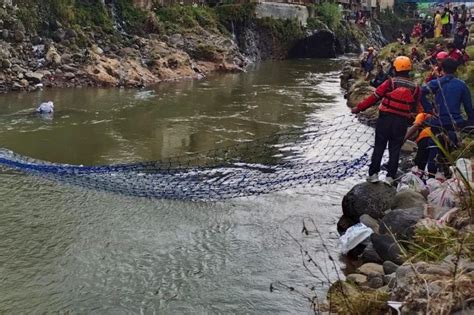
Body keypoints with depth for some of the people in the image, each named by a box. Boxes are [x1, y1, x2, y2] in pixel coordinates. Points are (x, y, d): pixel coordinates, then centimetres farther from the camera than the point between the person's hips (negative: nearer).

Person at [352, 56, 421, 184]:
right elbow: (415, 107, 11)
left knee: (379, 147, 8)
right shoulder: (415, 87, 2)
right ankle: (390, 176, 8)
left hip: (385, 118, -2)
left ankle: (373, 174, 7)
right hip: (402, 121, 2)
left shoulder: (390, 82, -8)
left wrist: (359, 107, -1)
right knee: (395, 149, 9)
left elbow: (374, 97, -8)